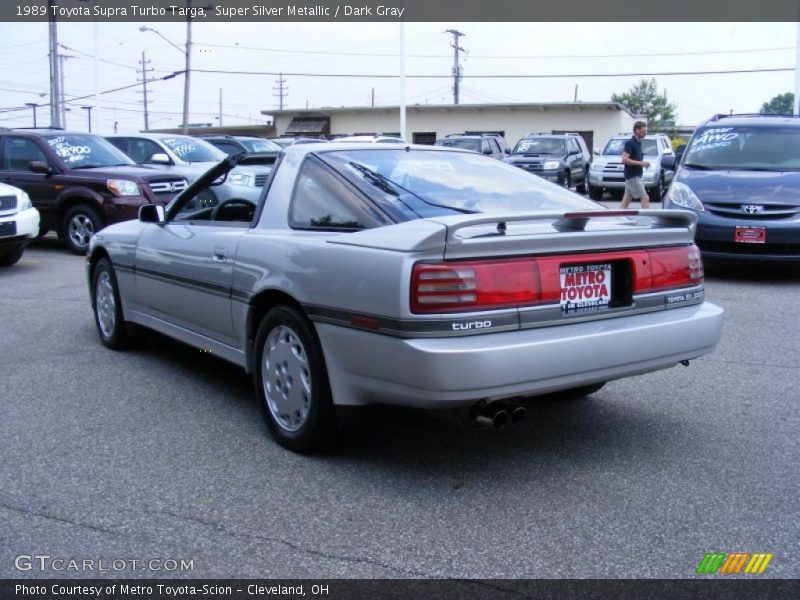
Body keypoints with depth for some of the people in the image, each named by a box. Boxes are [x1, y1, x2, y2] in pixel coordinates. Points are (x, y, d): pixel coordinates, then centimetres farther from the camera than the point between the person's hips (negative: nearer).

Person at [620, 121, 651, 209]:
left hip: (636, 176, 9)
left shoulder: (638, 143, 14)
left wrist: (643, 163, 7)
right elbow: (624, 159, -22)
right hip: (633, 176, -9)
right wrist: (641, 163, -20)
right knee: (645, 198, -9)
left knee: (626, 200, 10)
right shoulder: (630, 143, -14)